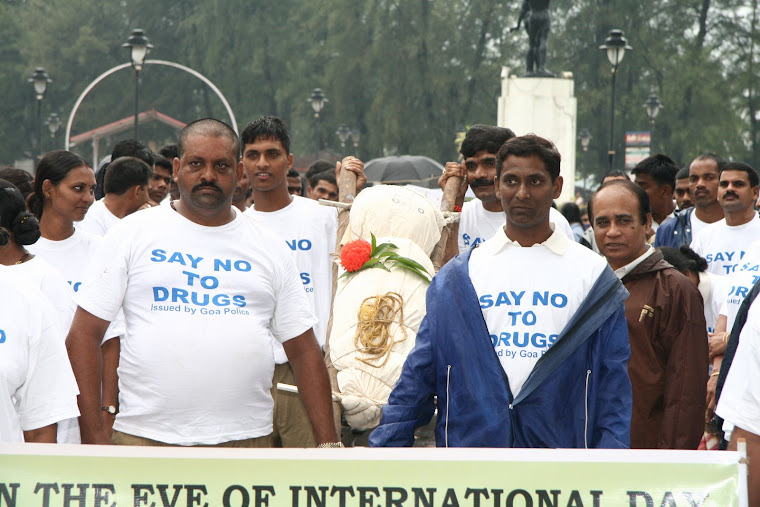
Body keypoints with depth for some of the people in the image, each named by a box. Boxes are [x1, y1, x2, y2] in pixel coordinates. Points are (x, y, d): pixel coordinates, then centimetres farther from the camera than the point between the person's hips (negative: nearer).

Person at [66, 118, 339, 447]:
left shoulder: (270, 248, 13)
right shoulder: (133, 233, 6)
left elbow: (304, 349, 14)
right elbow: (83, 336, 3)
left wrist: (327, 443, 6)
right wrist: (93, 437, -6)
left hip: (245, 443, 2)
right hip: (145, 436, -2)